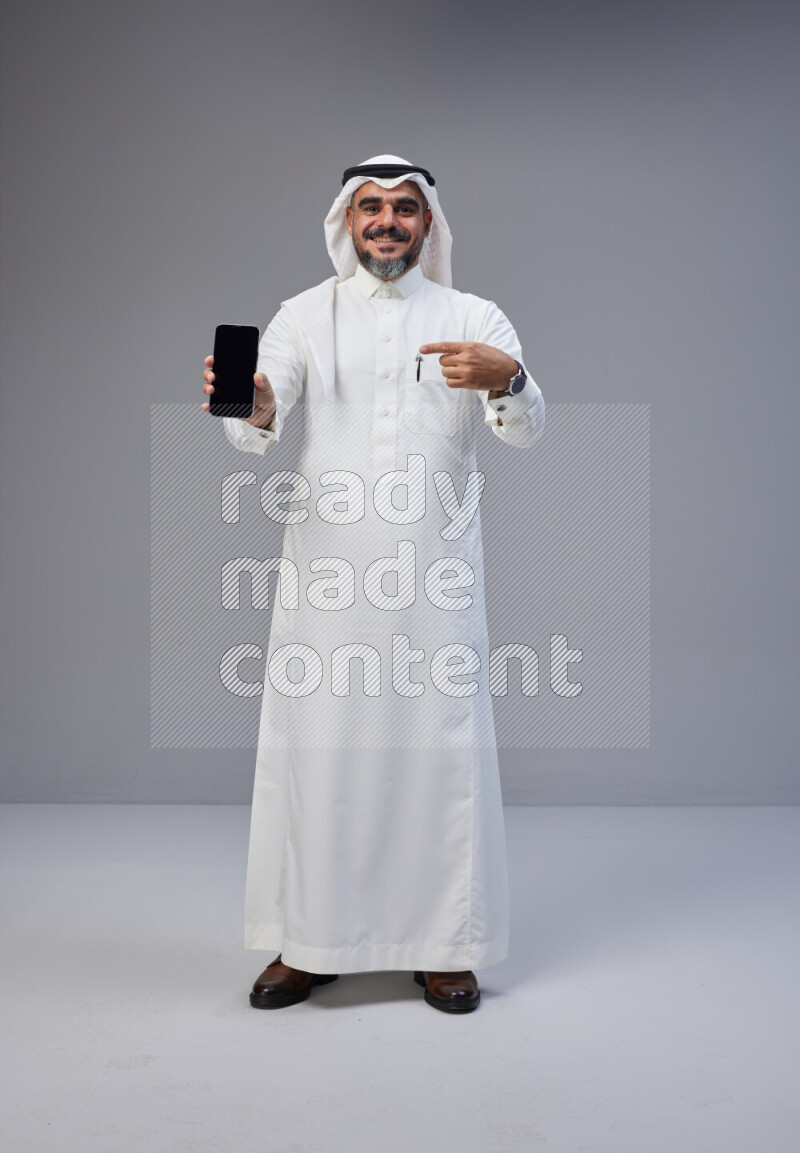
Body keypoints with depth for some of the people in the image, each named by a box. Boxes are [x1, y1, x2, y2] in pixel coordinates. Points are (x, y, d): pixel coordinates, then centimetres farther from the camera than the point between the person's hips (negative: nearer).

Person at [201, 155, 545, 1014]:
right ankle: (308, 942, 17)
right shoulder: (304, 315, 10)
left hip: (437, 570, 0)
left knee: (440, 745, 2)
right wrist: (248, 406, -29)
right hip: (326, 566, 1)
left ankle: (443, 946, 16)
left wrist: (506, 379, -27)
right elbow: (257, 430, -4)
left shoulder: (473, 319, 9)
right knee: (315, 745, 2)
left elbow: (528, 428, -4)